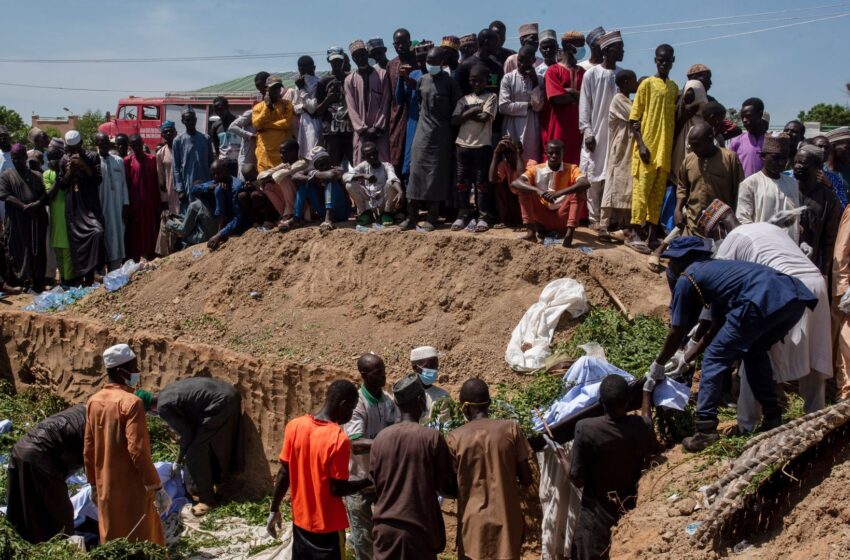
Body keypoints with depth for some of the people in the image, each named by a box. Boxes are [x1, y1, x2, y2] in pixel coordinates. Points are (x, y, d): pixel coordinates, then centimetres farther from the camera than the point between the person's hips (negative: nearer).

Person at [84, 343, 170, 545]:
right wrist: (157, 487, -18)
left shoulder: (94, 402, 4)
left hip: (106, 488, 7)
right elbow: (137, 450, -22)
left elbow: (88, 450, 10)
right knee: (139, 543, 2)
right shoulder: (131, 402, -18)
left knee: (112, 540, 17)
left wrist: (94, 485, 20)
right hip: (133, 488, -7)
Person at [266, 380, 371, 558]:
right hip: (328, 526, -6)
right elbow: (337, 489, -18)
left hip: (300, 520, 6)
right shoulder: (339, 439, -22)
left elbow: (284, 473, 1)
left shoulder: (294, 426, -5)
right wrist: (369, 481, -5)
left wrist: (274, 510, 10)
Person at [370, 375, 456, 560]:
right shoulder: (432, 438, -11)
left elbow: (376, 483, 11)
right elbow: (448, 487, -5)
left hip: (385, 526, 4)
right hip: (418, 527, -3)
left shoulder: (380, 438, 0)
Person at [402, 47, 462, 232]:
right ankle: (412, 216, 0)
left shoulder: (450, 83, -4)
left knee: (436, 174, -2)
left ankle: (432, 218, 3)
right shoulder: (422, 81, 7)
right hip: (423, 132, 3)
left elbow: (456, 108, -1)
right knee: (416, 172, -2)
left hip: (441, 135, -3)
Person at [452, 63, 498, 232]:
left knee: (481, 181, -1)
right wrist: (472, 111, -8)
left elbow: (484, 118, -11)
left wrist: (466, 114, -3)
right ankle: (463, 215, 12)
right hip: (463, 145, 4)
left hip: (482, 145, -4)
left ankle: (483, 217, 2)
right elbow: (454, 121, 0)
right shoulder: (463, 100, 12)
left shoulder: (491, 97, 2)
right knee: (462, 180, 5)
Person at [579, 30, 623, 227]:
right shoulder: (591, 74, -3)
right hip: (596, 133, -3)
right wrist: (587, 132, -8)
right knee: (594, 176, -1)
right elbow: (584, 105, -2)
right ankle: (594, 217, 5)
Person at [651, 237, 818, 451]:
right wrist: (685, 359, 46)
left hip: (763, 301, -8)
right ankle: (773, 418, 31)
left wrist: (657, 366, 31)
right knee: (755, 352, 31)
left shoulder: (687, 278, 14)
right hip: (795, 297, 8)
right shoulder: (714, 269, 37)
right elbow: (718, 328, 40)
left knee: (714, 359, 7)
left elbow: (677, 332, 17)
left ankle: (705, 430, 2)